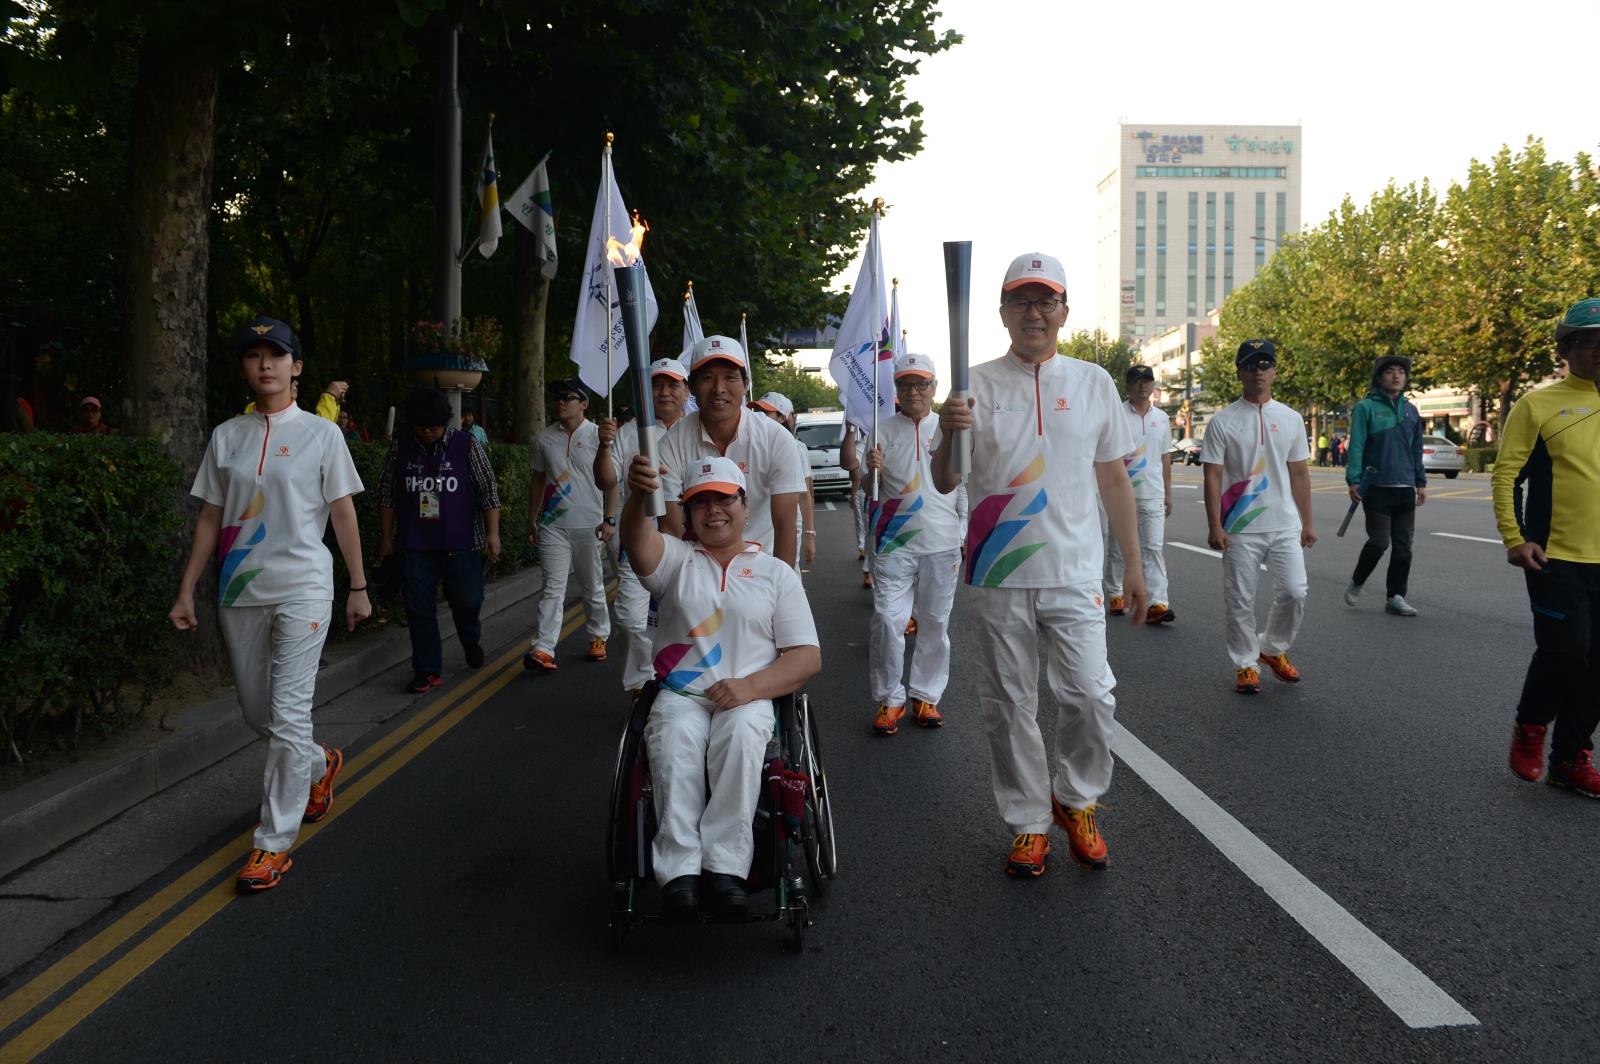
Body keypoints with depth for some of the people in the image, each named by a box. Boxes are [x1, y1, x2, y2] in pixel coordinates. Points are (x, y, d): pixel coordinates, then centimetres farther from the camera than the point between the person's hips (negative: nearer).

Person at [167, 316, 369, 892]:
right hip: (240, 591, 4)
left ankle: (275, 842, -1)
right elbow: (210, 517, 11)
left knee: (287, 715, -8)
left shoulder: (320, 432, 0)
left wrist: (358, 586, 0)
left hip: (302, 588, -4)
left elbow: (343, 512, 1)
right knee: (256, 711, 12)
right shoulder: (227, 436, 9)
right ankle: (320, 764, 41)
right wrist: (186, 590, 8)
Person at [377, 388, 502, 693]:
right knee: (419, 610, 0)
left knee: (467, 600, 5)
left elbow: (488, 490, -1)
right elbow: (387, 496, 11)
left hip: (460, 545, -2)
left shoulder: (467, 445, -2)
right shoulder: (400, 450, 5)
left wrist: (492, 532, -4)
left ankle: (471, 642, 37)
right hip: (415, 547, 2)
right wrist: (386, 537, 11)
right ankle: (428, 671, 10)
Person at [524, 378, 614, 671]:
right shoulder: (544, 439, 8)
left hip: (589, 525, -2)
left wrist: (609, 519, -8)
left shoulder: (598, 435, -1)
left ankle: (599, 637, 30)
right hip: (553, 525, 2)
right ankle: (543, 650, -12)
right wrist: (531, 521, 13)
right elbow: (538, 481, 15)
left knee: (593, 587, 11)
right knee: (553, 588, -6)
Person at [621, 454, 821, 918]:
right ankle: (679, 870, -32)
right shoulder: (675, 560, 14)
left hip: (749, 698, 0)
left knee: (740, 733, -35)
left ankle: (725, 865, -32)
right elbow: (638, 544, -12)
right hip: (680, 694, 0)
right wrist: (637, 497, -36)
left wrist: (750, 686, -13)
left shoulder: (776, 573, 14)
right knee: (675, 739, -33)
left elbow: (808, 656, 6)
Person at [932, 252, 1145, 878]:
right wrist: (949, 435, -25)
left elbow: (1114, 479, 10)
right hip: (998, 578, 0)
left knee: (1090, 697, -2)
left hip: (1073, 575, 1)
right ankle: (1029, 823, 23)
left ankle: (1077, 801, 24)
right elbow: (945, 485, -3)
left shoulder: (1094, 383, 5)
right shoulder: (977, 386, 0)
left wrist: (1134, 565, 9)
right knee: (1009, 708, 7)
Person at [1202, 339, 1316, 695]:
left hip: (1285, 527, 3)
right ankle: (1246, 664, 17)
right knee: (1239, 601, 3)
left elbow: (1299, 474, 12)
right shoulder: (1223, 421, -2)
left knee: (1294, 593, -1)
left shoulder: (1290, 419, 9)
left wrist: (1307, 523, 9)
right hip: (1240, 530, -3)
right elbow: (1212, 476, -5)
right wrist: (1215, 526, -12)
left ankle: (1273, 648, 23)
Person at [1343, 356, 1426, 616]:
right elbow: (1356, 446, -8)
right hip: (1377, 488, -5)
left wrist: (1421, 482, 15)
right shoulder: (1366, 408, -3)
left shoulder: (1410, 411, 14)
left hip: (1405, 489, 6)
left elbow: (1416, 450, 18)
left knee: (1403, 547, 5)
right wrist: (1354, 480, -15)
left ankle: (1395, 597, 13)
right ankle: (1356, 583, 15)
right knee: (1379, 542, -8)